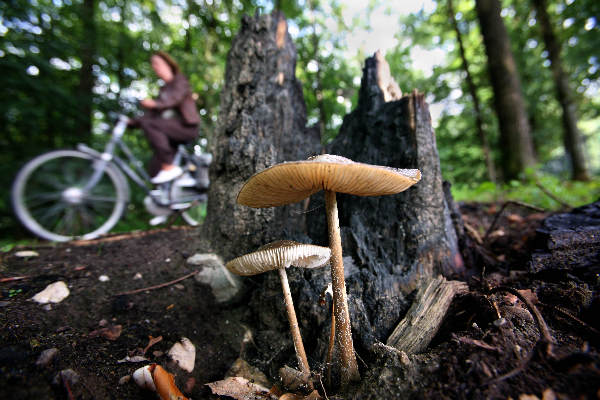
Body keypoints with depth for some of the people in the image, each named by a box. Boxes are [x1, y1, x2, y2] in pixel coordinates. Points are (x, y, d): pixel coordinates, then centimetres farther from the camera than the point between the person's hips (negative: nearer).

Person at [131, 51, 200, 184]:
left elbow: (175, 97, -19)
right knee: (154, 169, -6)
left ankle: (169, 167, -26)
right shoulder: (164, 89, 26)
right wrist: (132, 122, 4)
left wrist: (155, 103, -36)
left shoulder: (180, 80, 5)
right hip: (172, 131, 7)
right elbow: (152, 112, 18)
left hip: (186, 127, -7)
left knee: (149, 124, -29)